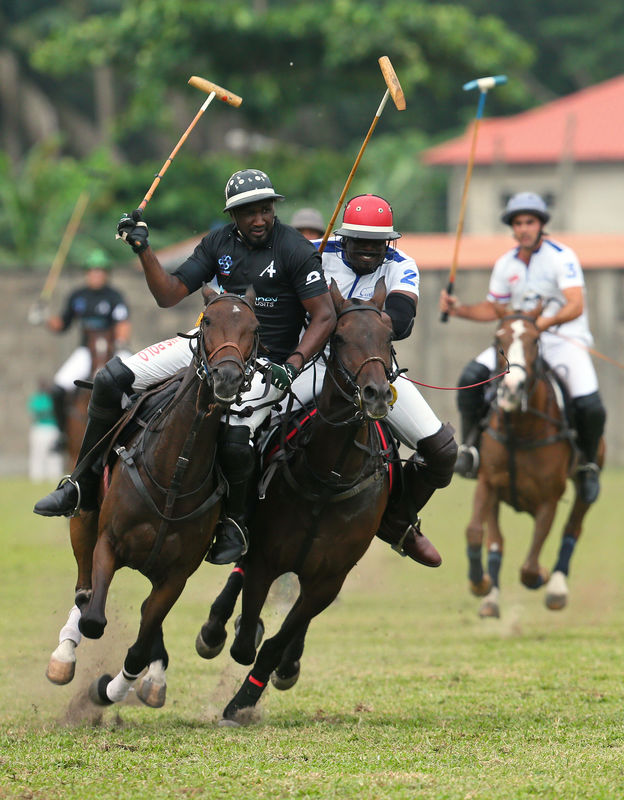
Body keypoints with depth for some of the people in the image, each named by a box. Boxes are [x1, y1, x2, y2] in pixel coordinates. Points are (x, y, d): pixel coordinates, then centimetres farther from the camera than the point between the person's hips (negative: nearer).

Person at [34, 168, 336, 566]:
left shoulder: (295, 250, -12)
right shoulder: (219, 243, 5)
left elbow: (325, 316, -15)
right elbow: (169, 294, 6)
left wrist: (291, 367, -27)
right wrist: (144, 250, -8)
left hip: (266, 362, -6)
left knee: (235, 436, -36)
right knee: (111, 379, -6)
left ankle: (235, 522, -7)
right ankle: (84, 485, 4)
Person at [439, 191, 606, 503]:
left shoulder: (562, 257, -10)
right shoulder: (506, 264, 8)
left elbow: (576, 305, -23)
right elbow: (492, 309, 19)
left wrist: (547, 321, -40)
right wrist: (459, 309, 2)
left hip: (564, 339, -4)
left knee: (589, 405, -26)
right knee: (472, 376, -19)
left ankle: (588, 462, 4)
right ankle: (470, 445, -3)